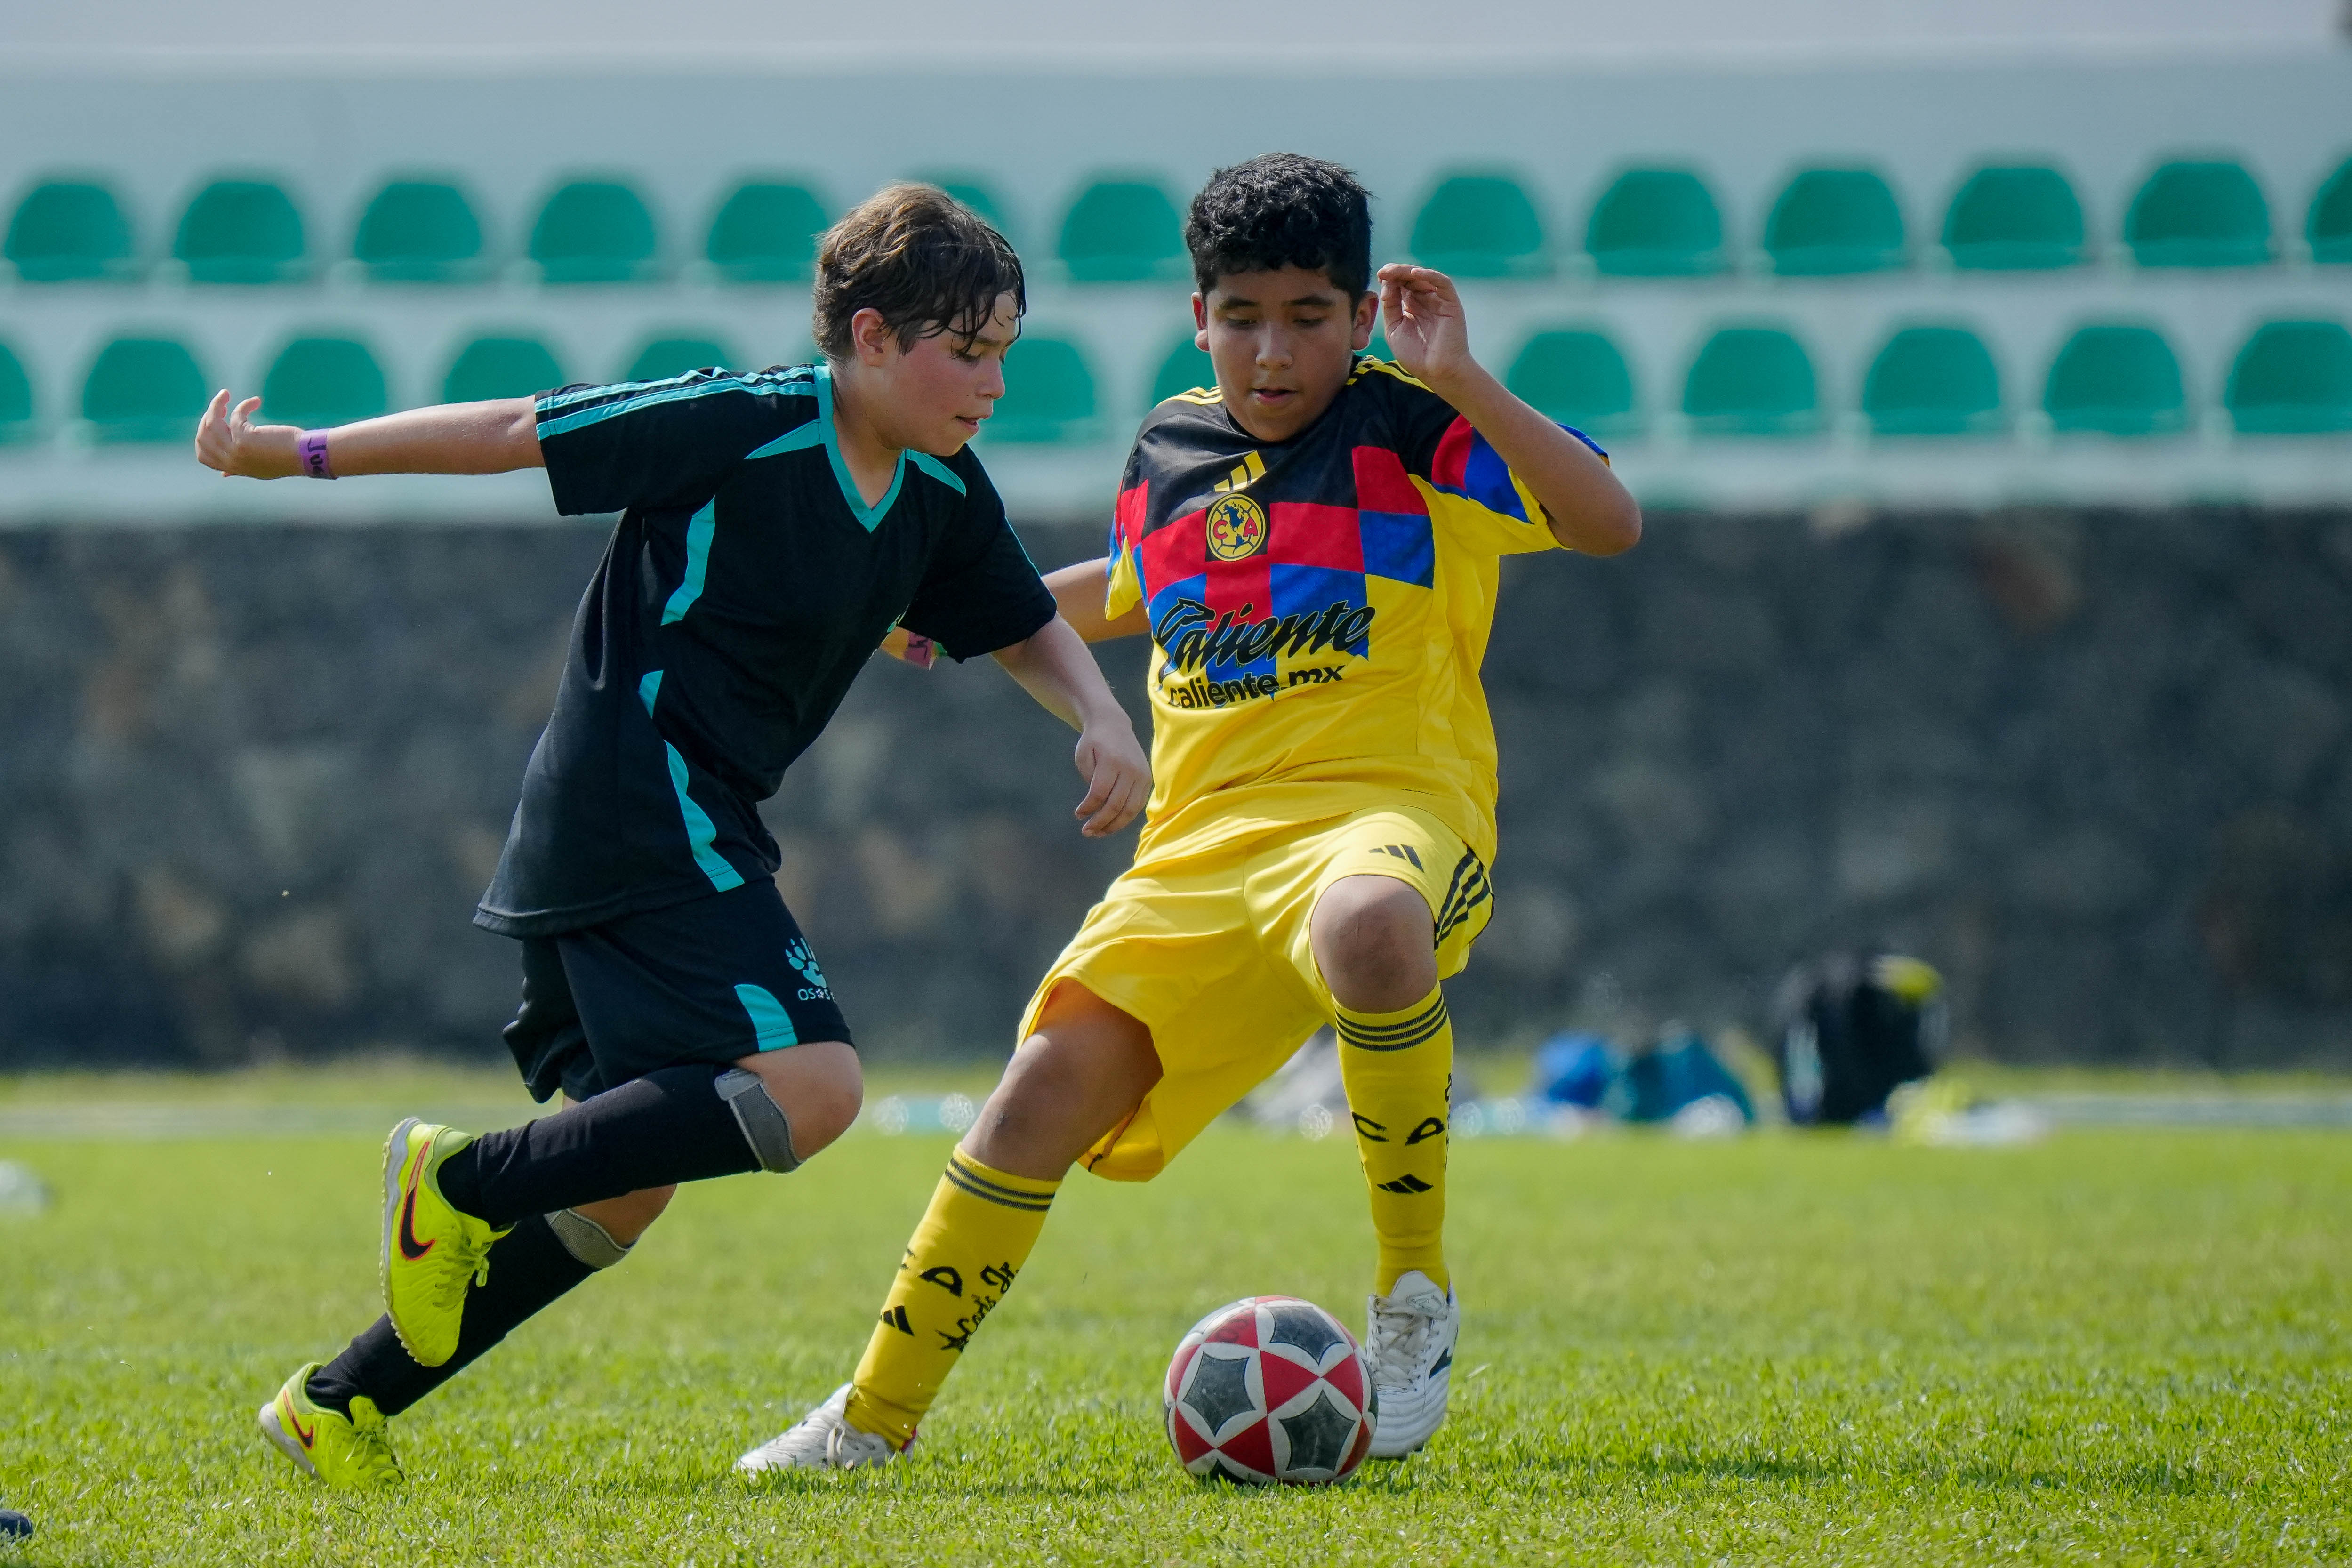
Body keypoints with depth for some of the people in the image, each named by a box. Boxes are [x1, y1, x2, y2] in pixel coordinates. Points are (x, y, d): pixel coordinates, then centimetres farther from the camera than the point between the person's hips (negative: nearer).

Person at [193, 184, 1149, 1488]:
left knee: (622, 1189, 12)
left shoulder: (940, 496, 9)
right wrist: (300, 455, -5)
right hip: (636, 812, -10)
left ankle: (339, 1407, 19)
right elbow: (518, 434, -9)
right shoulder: (744, 427, -14)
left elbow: (1028, 630, 24)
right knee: (809, 1089, -23)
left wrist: (1102, 717, 3)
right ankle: (466, 1181, -14)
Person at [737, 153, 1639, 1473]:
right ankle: (877, 1417, 7)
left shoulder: (1409, 430, -1)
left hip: (1390, 805, -6)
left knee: (1365, 927, -42)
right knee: (1049, 1089, -8)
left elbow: (1610, 522, -15)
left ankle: (1418, 1293, -23)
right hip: (1206, 843, 6)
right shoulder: (1172, 449, 17)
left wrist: (1461, 383, -22)